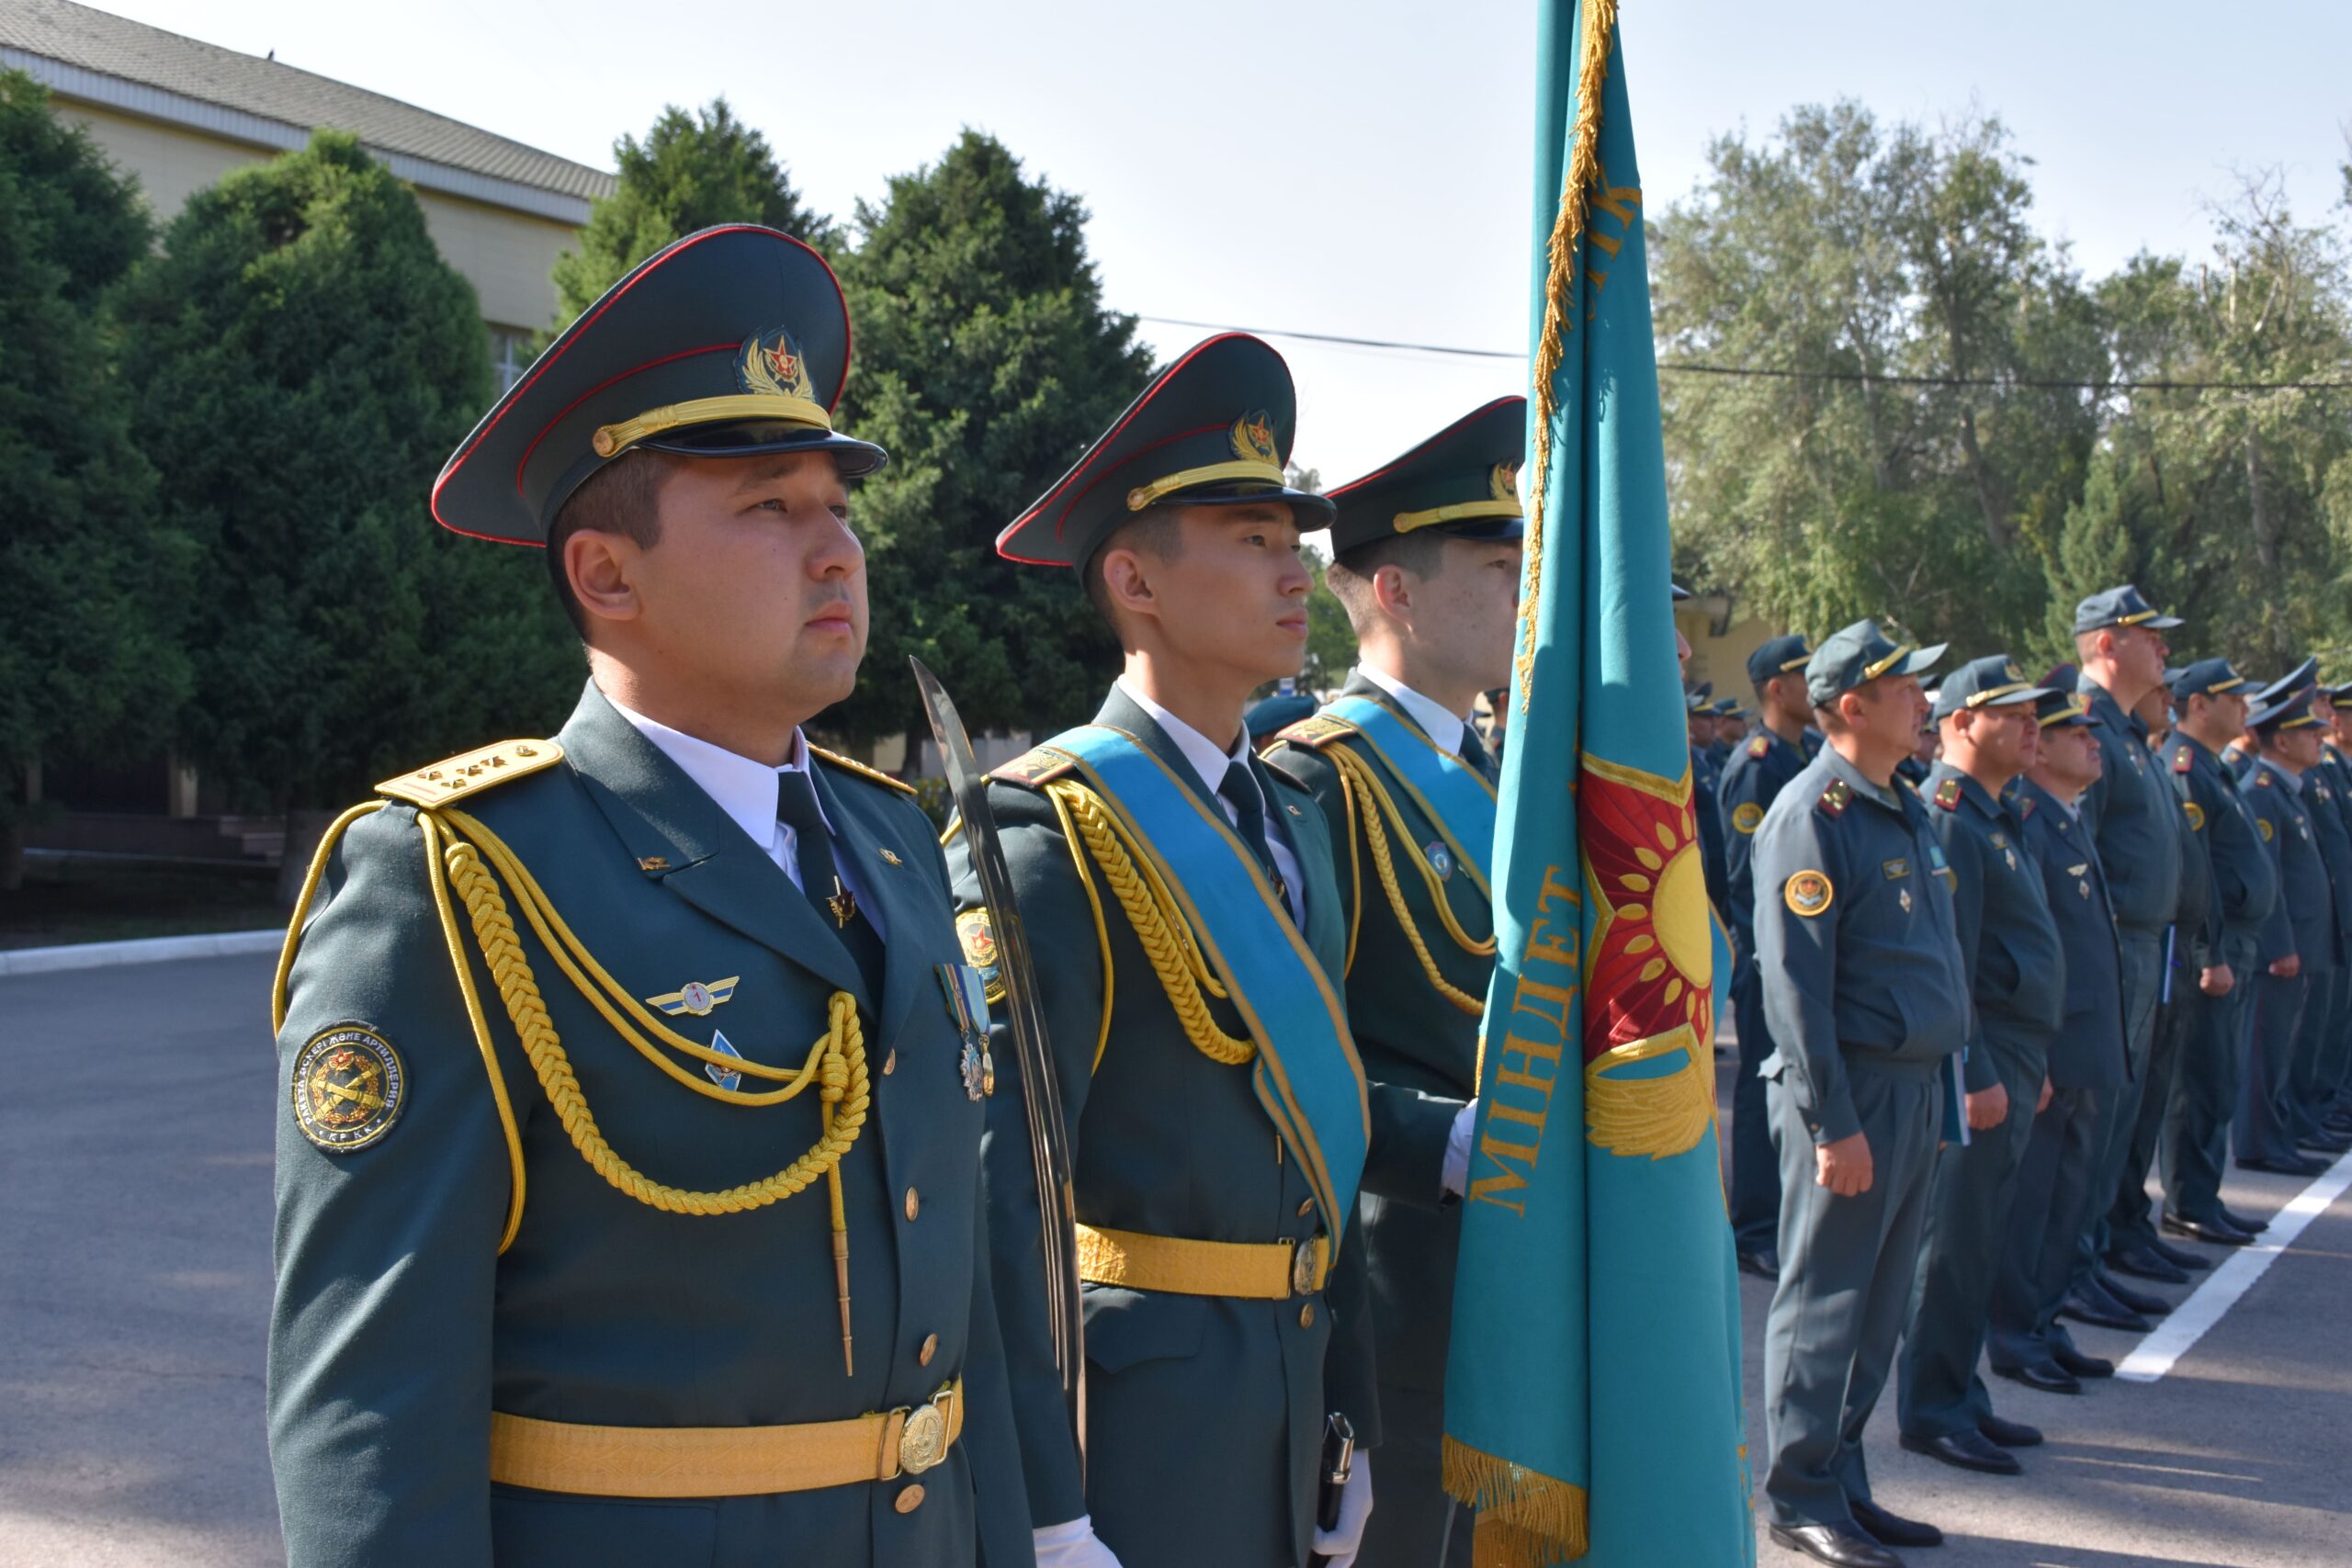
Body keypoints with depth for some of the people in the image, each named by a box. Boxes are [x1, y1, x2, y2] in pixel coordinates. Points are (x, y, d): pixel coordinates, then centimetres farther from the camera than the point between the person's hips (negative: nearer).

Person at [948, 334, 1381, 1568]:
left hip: (1289, 1379, 8)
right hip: (1131, 1403, -8)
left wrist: (1351, 1416, 15)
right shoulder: (1053, 832, -16)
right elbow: (997, 1187, -20)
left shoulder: (1295, 818, 10)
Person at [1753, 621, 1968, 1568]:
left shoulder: (1903, 809, 14)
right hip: (1854, 1091, -9)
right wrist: (1832, 1124, -20)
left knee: (1879, 1305, 15)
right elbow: (1795, 985, -19)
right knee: (1825, 1303, 1)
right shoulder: (1813, 815, -14)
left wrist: (1937, 1089, 16)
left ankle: (1844, 1483, 26)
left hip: (1917, 1089, 9)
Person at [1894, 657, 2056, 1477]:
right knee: (1955, 1241, -3)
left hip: (2012, 1055, 10)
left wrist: (2032, 1063, 19)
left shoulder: (1995, 817, 18)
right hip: (1979, 1058, -10)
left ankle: (1961, 1394, 24)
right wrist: (1975, 1074, -21)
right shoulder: (1948, 818, -14)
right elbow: (1944, 963, -19)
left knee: (1978, 1240, 15)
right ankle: (1931, 1409, 6)